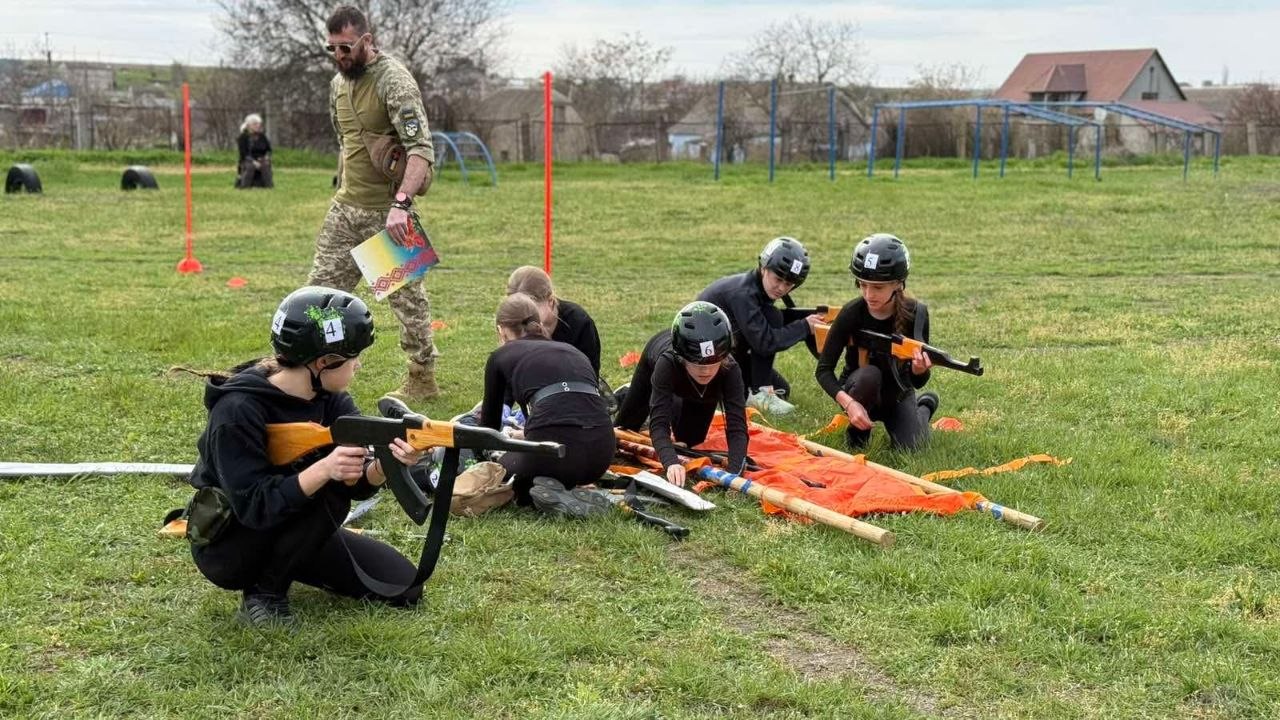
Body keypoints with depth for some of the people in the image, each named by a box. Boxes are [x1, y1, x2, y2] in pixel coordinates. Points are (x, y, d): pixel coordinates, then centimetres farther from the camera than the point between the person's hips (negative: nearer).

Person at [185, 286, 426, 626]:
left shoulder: (331, 400, -7)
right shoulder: (238, 411, -28)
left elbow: (358, 483, -15)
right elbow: (255, 506, -32)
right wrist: (324, 470, -45)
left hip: (296, 531, 7)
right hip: (226, 547, -7)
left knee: (403, 586, 0)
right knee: (330, 495, -31)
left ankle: (290, 563, 17)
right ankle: (263, 593, -13)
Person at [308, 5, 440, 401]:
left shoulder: (394, 81, -17)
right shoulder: (339, 82, 10)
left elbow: (421, 148, -27)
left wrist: (401, 202, -38)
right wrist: (347, 188, 17)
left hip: (387, 211, -8)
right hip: (346, 206, 8)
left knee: (406, 295, 2)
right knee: (322, 287, 9)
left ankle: (423, 380, 13)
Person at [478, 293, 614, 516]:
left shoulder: (501, 356, 17)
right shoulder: (572, 350, 29)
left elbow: (490, 422, 28)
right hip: (602, 450, 4)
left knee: (503, 469, 29)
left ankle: (553, 497, 0)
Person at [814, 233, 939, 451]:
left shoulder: (915, 313, -18)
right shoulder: (852, 313, -22)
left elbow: (917, 382, -12)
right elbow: (823, 370, -20)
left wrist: (919, 370, -38)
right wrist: (848, 403, -37)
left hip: (898, 394, 2)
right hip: (857, 393, -2)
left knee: (911, 447, -18)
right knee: (869, 375, -35)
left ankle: (925, 405, 18)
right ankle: (857, 429, -6)